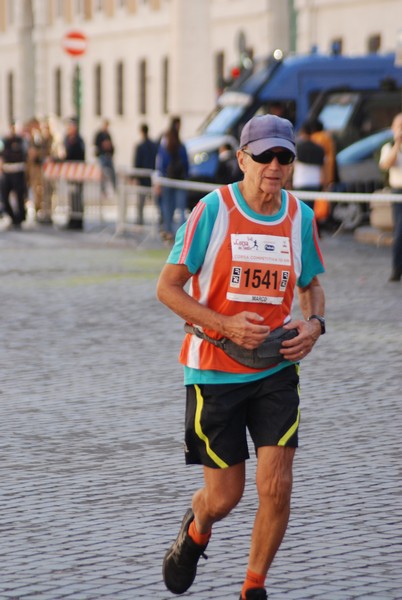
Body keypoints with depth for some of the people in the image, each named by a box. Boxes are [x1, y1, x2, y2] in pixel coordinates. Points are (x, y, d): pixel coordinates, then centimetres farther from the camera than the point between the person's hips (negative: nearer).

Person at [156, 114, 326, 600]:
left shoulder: (301, 217, 1)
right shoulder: (212, 210, -11)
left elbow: (311, 284, 17)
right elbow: (167, 287, -9)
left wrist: (313, 324, -5)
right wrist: (227, 326, -20)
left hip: (277, 369, 3)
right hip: (215, 369, -3)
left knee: (276, 487, -8)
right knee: (224, 495, 4)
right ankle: (196, 530, 42)